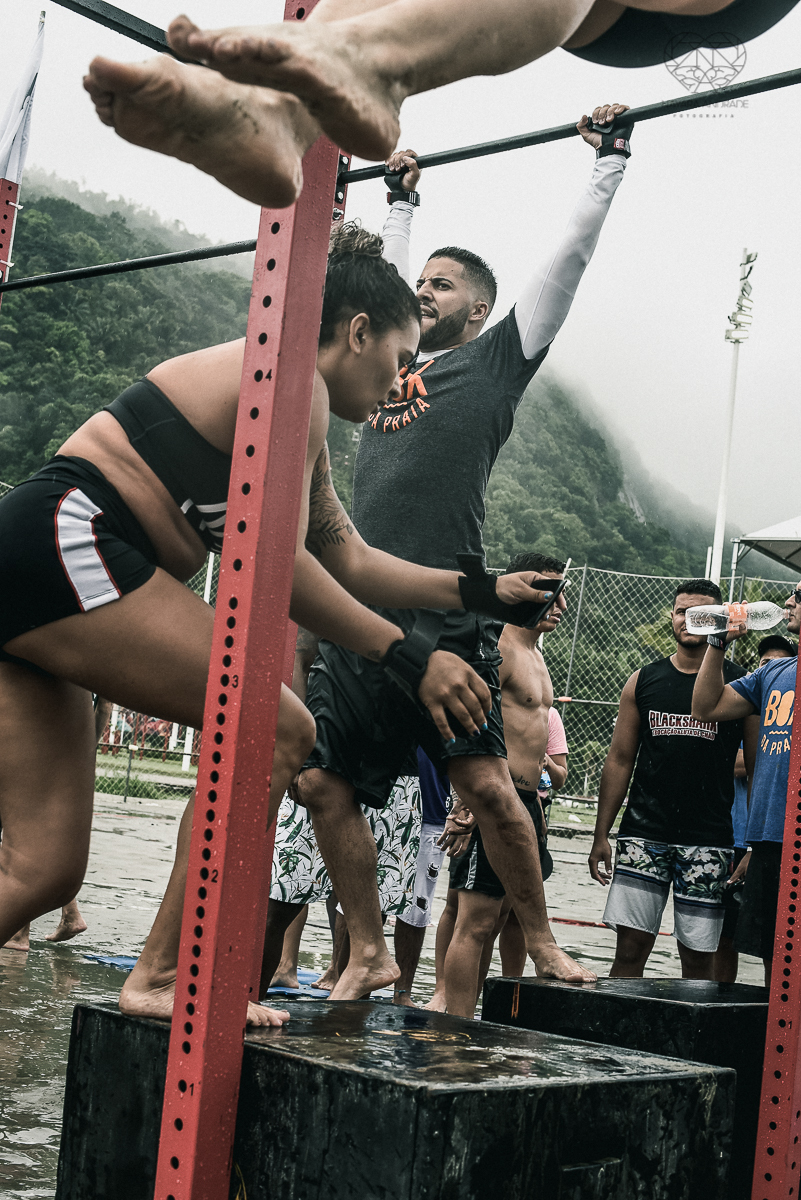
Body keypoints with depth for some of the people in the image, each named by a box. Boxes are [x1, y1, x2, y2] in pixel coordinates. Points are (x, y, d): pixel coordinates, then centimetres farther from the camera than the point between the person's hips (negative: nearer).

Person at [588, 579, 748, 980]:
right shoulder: (643, 681, 10)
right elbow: (620, 760, 12)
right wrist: (601, 835, 7)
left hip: (708, 841, -2)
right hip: (644, 834, 2)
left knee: (698, 956, 1)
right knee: (630, 946, -2)